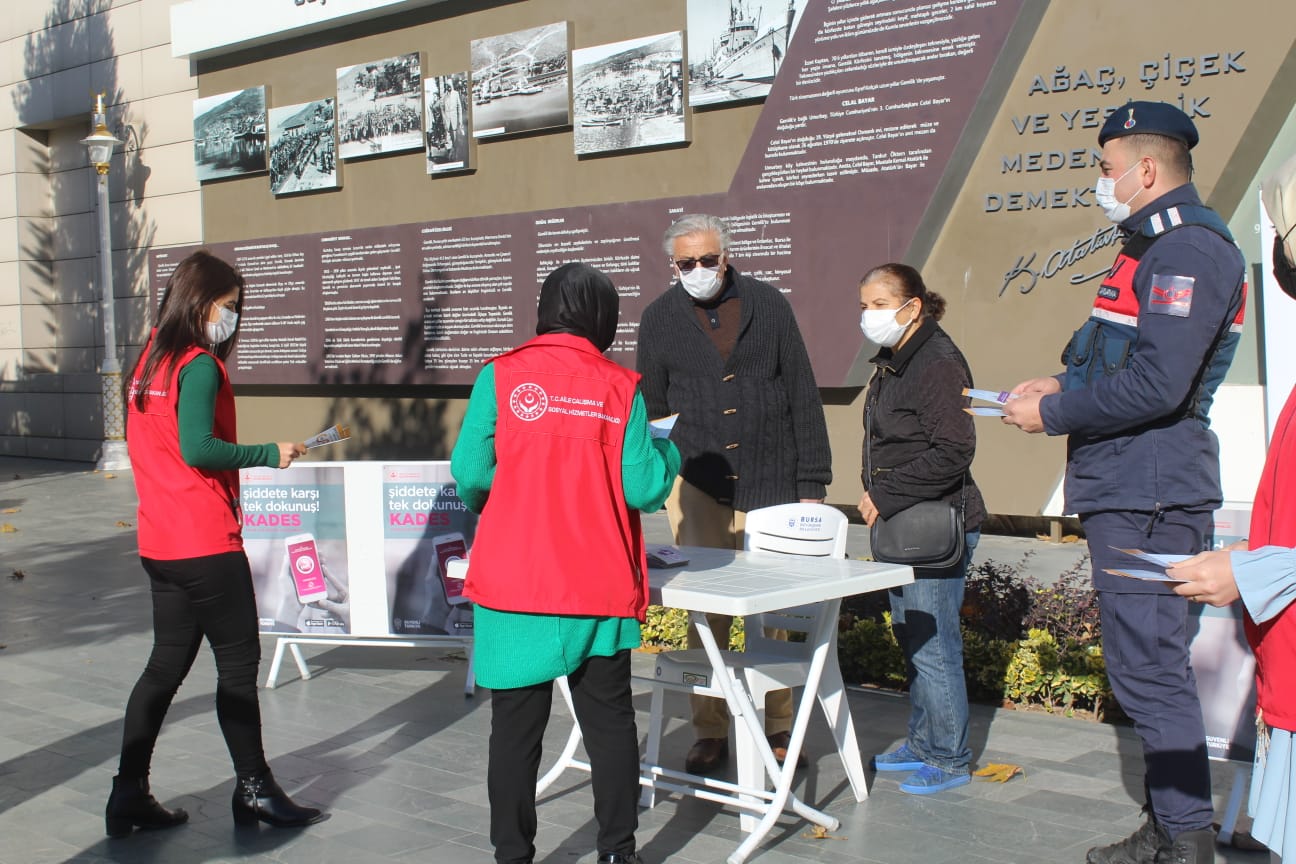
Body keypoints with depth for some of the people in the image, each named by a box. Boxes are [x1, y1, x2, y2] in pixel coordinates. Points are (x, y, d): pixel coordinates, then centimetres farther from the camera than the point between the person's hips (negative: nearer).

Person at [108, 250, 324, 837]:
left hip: (159, 541, 9)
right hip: (206, 542, -9)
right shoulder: (199, 365, -13)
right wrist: (269, 454, -12)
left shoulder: (149, 361, 13)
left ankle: (129, 794, 15)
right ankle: (254, 790, 13)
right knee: (239, 662, 3)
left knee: (168, 662, 13)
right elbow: (198, 448, -22)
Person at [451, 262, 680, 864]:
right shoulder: (620, 389, -2)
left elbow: (469, 474, -8)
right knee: (610, 719, 14)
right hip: (601, 589, 1)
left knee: (517, 725, 7)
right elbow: (644, 489, -5)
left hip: (516, 587, -1)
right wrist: (667, 450, 16)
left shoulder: (501, 376, -3)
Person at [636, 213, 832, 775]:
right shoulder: (659, 319, 5)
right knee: (705, 613, 0)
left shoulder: (768, 305, 3)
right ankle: (710, 733, 12)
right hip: (697, 484, 0)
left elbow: (803, 399, 4)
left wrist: (812, 483, 1)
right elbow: (651, 409, 12)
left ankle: (778, 727, 21)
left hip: (771, 484, 0)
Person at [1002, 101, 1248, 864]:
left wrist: (1052, 416, -14)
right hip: (1130, 488, 11)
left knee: (1149, 670, -7)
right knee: (1151, 665, 16)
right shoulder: (1159, 245, 18)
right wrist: (1065, 385, 11)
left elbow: (1156, 386, -25)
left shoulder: (1189, 249, -16)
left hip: (1150, 493, -11)